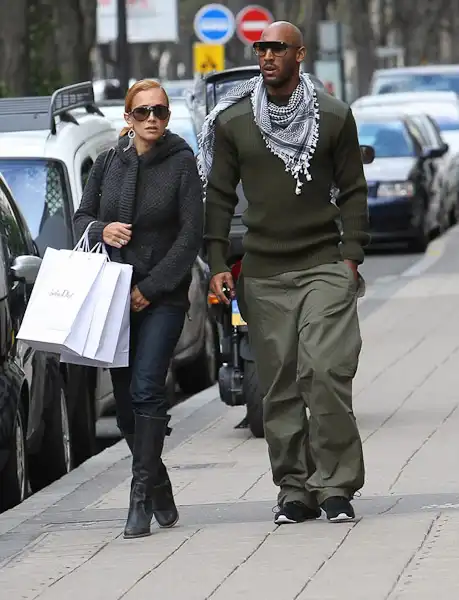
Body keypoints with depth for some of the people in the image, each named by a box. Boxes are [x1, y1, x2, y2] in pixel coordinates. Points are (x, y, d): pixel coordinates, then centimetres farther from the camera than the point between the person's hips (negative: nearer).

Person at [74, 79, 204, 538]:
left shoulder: (181, 163, -4)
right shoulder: (108, 164, 8)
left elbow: (191, 234, -8)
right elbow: (81, 217, 15)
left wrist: (151, 287, -12)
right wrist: (102, 230, -9)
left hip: (163, 297, -4)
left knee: (146, 390, -16)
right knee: (124, 397, 6)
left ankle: (141, 498, -15)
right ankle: (160, 495, 21)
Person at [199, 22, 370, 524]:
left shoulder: (334, 117, 3)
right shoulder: (232, 122, 6)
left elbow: (352, 191, 7)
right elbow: (219, 196, 10)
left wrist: (351, 255, -2)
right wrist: (217, 265, 2)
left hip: (325, 266, -2)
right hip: (263, 275, 2)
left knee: (325, 371, -14)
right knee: (279, 386, 1)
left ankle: (335, 485, -7)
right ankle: (294, 491, 7)